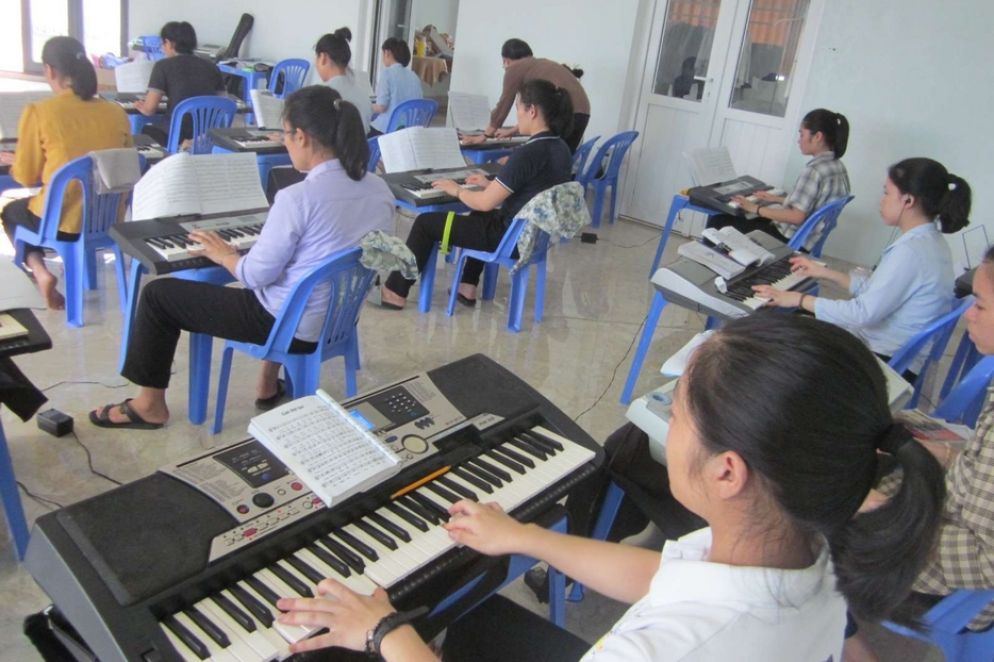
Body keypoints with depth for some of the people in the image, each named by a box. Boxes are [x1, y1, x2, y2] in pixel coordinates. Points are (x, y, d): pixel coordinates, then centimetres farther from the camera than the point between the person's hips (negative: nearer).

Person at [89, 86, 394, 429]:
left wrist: (223, 254, 4)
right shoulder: (380, 189, -4)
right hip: (342, 318, 8)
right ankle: (269, 385, 41)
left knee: (158, 294, 9)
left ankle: (150, 406, 24)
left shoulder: (297, 198, -26)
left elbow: (255, 276, -17)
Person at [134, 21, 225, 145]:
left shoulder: (163, 66, -1)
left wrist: (142, 107, 21)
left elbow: (149, 109, -4)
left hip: (178, 135, -5)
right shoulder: (211, 67, 11)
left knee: (146, 131, 27)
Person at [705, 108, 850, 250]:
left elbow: (797, 216, -25)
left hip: (790, 239, -10)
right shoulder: (838, 167, 8)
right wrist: (778, 199, 22)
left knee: (719, 221, -7)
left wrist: (756, 209, -17)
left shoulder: (814, 170, -22)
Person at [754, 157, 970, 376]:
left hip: (887, 360, -9)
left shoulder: (911, 251, -24)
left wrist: (800, 299, -21)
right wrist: (826, 273, 14)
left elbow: (865, 313, -27)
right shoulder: (929, 240, 6)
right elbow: (876, 290, 13)